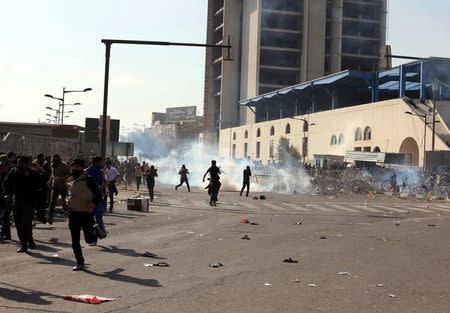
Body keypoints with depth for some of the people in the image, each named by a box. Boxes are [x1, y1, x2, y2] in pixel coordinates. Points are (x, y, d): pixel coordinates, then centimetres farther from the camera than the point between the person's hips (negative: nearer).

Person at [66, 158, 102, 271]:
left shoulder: (88, 180, -12)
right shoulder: (70, 181, 6)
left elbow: (99, 194, -8)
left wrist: (94, 203, -25)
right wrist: (67, 199, 2)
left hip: (86, 213, -5)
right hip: (73, 213, 5)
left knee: (89, 240, 1)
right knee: (75, 241, 6)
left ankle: (96, 232, 36)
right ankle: (80, 263, 18)